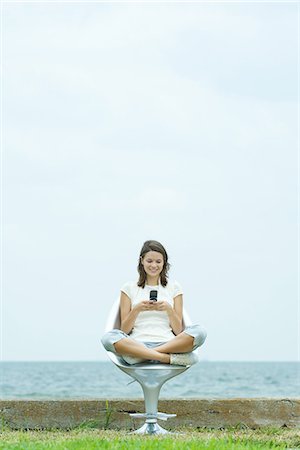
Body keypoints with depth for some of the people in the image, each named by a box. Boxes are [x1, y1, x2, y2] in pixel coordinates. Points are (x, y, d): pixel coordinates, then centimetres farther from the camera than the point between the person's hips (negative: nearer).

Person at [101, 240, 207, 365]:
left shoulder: (174, 288, 16)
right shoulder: (129, 288, 14)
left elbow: (178, 331, 9)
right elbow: (124, 330, 7)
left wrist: (168, 309, -9)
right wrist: (136, 310, -10)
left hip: (168, 343, 1)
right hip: (137, 343, -1)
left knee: (199, 332, -29)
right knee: (108, 337, -34)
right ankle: (169, 358, -37)